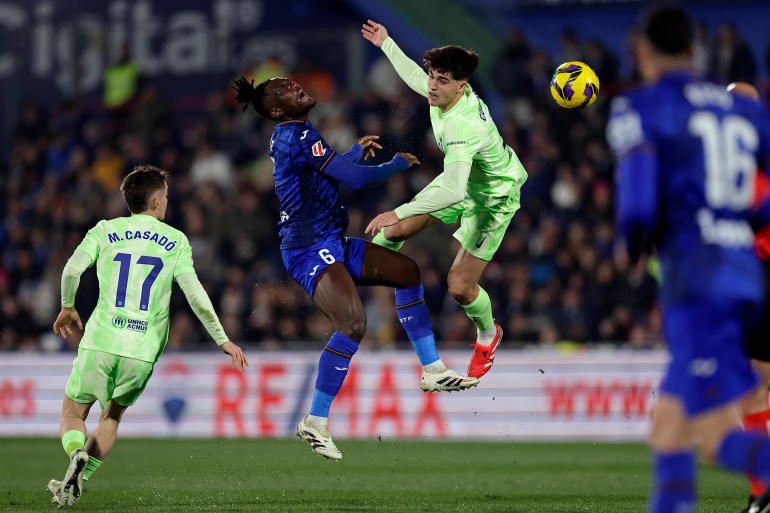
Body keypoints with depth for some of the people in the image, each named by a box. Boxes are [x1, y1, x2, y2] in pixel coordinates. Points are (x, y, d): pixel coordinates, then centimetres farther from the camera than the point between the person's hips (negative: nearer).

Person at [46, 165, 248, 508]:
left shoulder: (105, 231, 8)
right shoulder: (176, 241, 7)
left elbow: (72, 269, -6)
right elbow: (195, 294, -2)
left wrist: (67, 308, 13)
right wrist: (222, 340, 5)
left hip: (100, 343, -1)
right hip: (142, 351, 1)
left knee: (72, 415, 14)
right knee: (112, 417, 22)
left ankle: (77, 454, -19)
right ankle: (75, 485, 10)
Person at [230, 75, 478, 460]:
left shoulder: (289, 136, 15)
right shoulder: (299, 136, -17)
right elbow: (356, 179, -20)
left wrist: (356, 152, 35)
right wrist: (399, 164, -3)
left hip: (331, 244, 11)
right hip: (309, 251, -11)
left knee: (407, 271, 16)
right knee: (353, 325, -27)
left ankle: (432, 371, 20)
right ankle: (315, 422, -19)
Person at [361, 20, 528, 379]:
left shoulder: (464, 128, -44)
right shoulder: (445, 92, -18)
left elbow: (452, 192, -54)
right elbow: (416, 77, 9)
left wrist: (398, 212, -58)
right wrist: (386, 44, 17)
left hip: (492, 197, -8)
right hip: (462, 179, 8)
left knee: (459, 287, -6)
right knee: (396, 231, 9)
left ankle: (488, 335, 26)